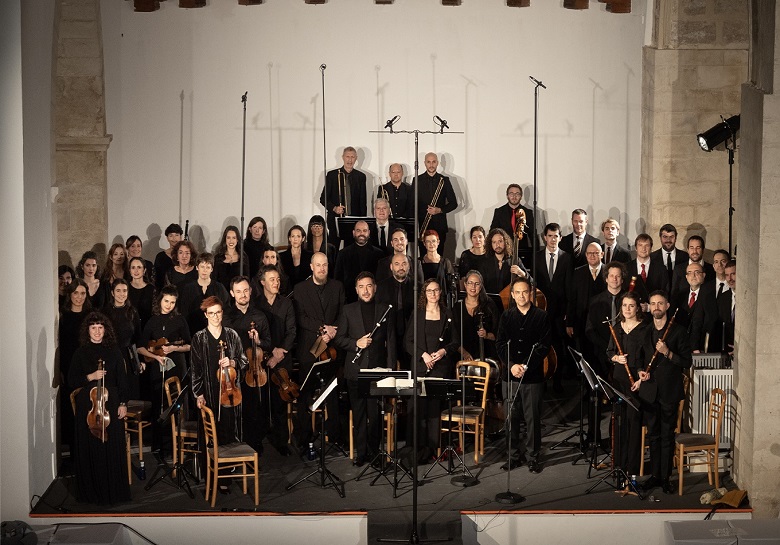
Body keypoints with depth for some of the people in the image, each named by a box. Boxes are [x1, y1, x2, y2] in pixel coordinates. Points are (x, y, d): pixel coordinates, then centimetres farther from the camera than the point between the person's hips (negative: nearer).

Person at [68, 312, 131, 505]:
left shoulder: (113, 351, 6)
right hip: (88, 405, 0)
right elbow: (72, 381, 3)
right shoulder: (81, 353, 4)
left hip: (111, 404, 0)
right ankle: (92, 491, 11)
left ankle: (113, 490, 10)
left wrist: (123, 403, 0)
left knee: (112, 447, 0)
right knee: (90, 448, 1)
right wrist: (90, 377, -12)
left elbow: (121, 379, 6)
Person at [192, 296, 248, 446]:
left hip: (230, 388, 2)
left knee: (231, 426, 4)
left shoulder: (232, 335, 6)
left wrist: (232, 363, -12)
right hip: (210, 391, -2)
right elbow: (196, 368, 0)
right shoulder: (199, 338, 1)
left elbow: (243, 360, 9)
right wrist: (198, 394, -5)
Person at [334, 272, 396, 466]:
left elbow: (390, 342, 6)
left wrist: (390, 369, 0)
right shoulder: (348, 310, 6)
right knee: (358, 414, 5)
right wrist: (356, 343, -12)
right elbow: (339, 339, 6)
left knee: (375, 414, 1)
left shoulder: (386, 310, 6)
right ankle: (361, 452, 13)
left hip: (377, 369, -1)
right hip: (355, 370, 1)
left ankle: (374, 450, 13)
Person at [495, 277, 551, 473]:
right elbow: (500, 344, 5)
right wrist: (511, 365, -9)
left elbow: (544, 345, -4)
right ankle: (517, 453, 16)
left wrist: (526, 365, -13)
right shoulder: (506, 316, 9)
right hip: (511, 376, 3)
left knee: (533, 418, 0)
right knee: (512, 417, 5)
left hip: (533, 376, -3)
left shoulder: (541, 316, 1)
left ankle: (533, 456, 10)